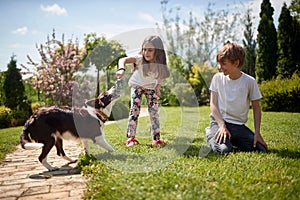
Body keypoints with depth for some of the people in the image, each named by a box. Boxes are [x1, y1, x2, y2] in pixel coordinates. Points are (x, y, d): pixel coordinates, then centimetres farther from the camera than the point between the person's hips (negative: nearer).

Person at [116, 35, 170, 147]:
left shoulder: (160, 64, -26)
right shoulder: (140, 59, -35)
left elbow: (162, 76, -3)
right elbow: (123, 60, -50)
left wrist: (158, 86, -13)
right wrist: (121, 69, -70)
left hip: (151, 87, 2)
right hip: (137, 85, -2)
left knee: (154, 111, -3)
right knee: (135, 109, -12)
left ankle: (156, 138, 7)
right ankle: (131, 137, -4)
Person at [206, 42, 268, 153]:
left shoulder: (249, 81, -3)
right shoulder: (217, 78, -1)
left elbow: (256, 108, 4)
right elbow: (213, 104, -2)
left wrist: (257, 133, -4)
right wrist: (222, 126, -15)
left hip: (239, 125, 2)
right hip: (219, 121, -2)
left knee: (261, 149, -12)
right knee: (224, 150, -28)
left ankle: (232, 140, 13)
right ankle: (211, 134, 6)